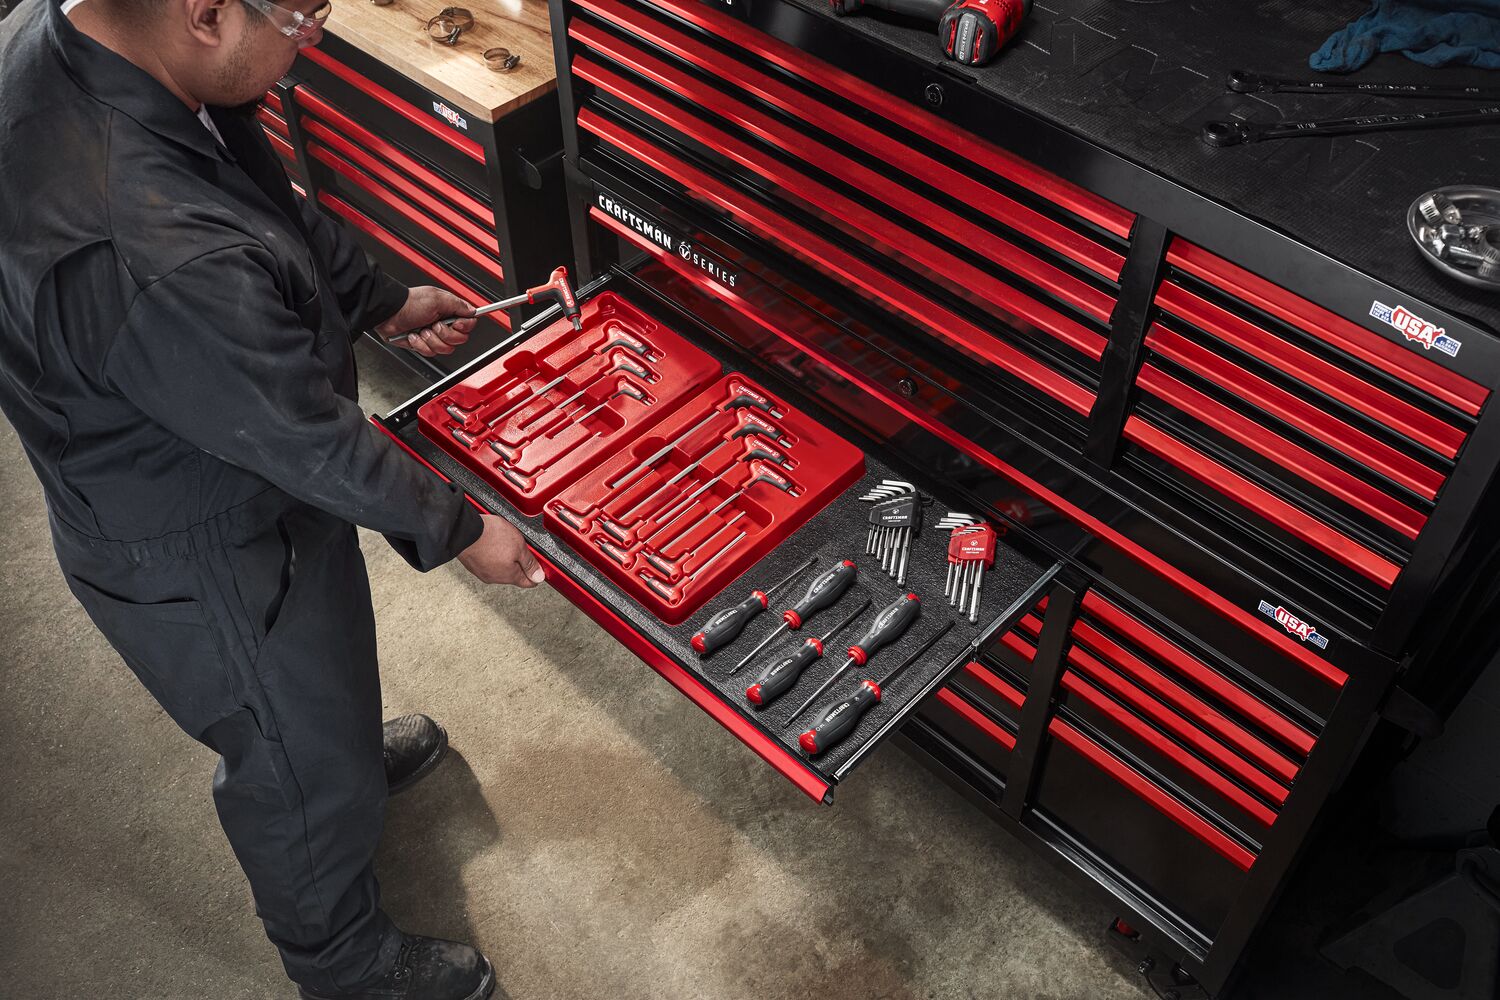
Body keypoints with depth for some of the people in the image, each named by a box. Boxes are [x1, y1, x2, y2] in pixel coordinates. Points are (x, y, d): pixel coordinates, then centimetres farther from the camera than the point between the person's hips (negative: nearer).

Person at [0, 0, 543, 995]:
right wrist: (458, 530, -11)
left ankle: (353, 754, 68)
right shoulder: (163, 266, -44)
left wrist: (381, 299, 12)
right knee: (305, 773, 18)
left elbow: (274, 209, 2)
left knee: (319, 681, 36)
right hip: (205, 566, -8)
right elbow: (313, 444, -28)